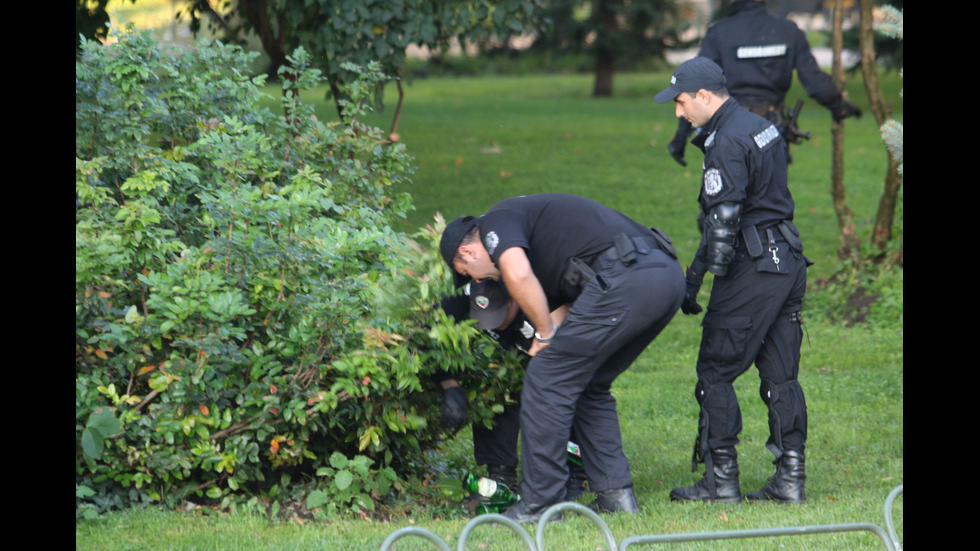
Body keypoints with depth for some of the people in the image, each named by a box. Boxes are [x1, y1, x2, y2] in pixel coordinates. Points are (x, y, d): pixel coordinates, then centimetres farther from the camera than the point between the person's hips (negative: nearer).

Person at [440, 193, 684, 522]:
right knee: (589, 386, 24)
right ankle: (615, 495, 21)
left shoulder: (497, 222, 7)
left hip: (624, 277, -9)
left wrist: (544, 334, -1)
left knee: (547, 380, 2)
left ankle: (539, 504, 5)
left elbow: (518, 275, -14)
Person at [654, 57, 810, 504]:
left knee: (716, 372, -1)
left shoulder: (727, 143, -15)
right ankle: (790, 478, 9)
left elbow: (724, 220, -19)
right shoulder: (761, 127, 15)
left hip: (753, 267, -9)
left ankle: (721, 480, 0)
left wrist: (696, 281, -13)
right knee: (780, 374, 10)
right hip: (788, 261, 9)